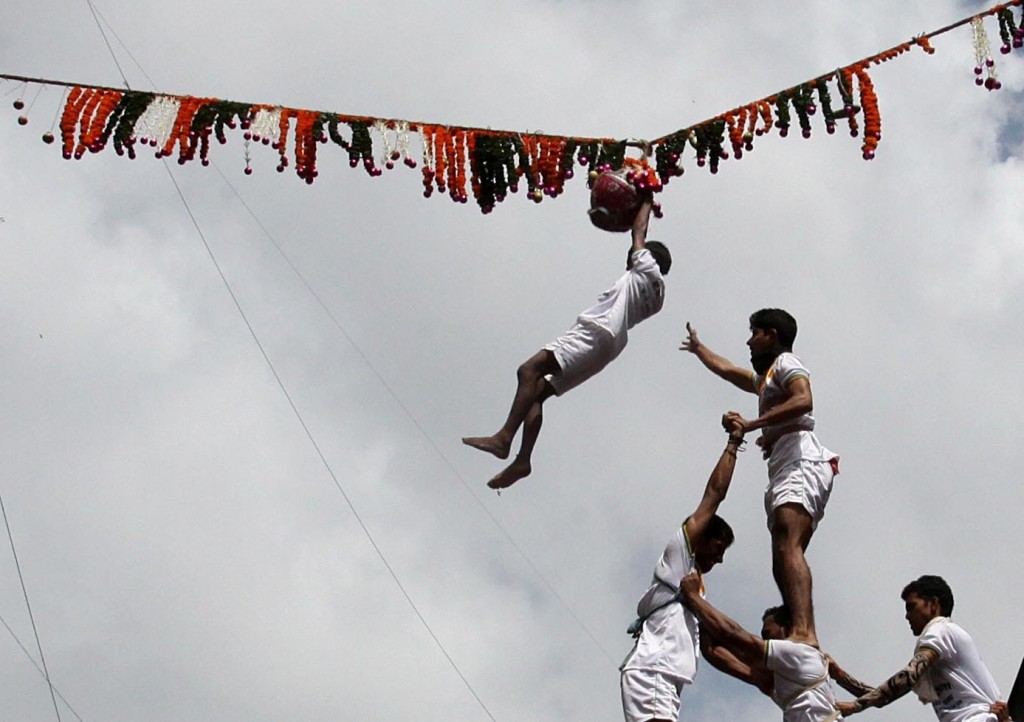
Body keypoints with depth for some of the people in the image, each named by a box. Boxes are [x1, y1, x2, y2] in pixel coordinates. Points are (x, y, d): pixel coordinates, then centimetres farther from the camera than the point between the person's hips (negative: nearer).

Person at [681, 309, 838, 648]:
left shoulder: (785, 362, 8)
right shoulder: (765, 378, 37)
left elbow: (803, 400, -13)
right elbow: (727, 370, 56)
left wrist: (751, 424, -15)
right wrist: (698, 348, 70)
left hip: (801, 463, -10)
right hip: (784, 470, 10)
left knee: (787, 547, -28)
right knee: (783, 561, -4)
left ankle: (804, 633, -47)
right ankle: (803, 637, -18)